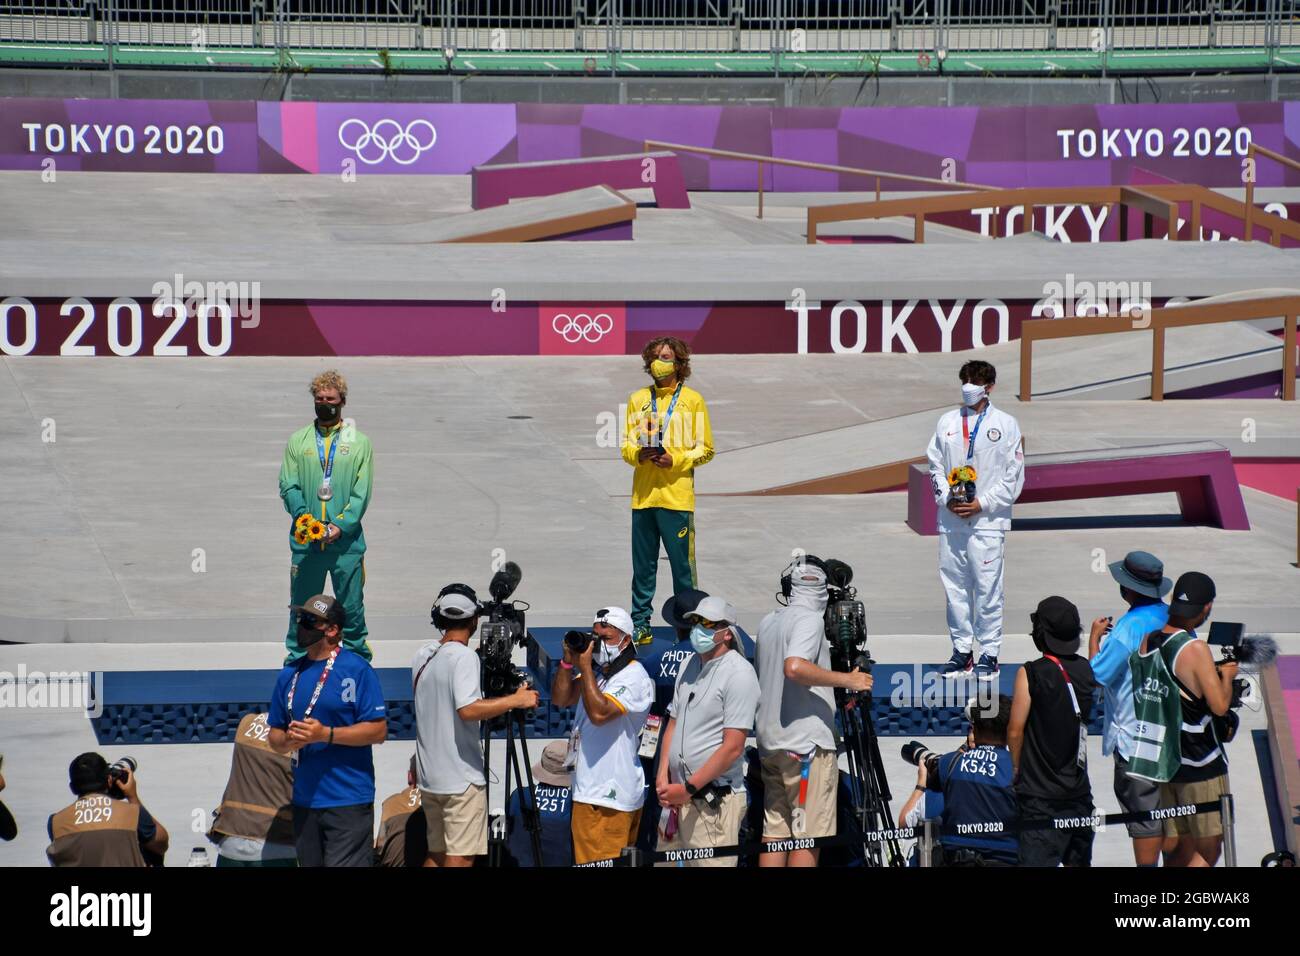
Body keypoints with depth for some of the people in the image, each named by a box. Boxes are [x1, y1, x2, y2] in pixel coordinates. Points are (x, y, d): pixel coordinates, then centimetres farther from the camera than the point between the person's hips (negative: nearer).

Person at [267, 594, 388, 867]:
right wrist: (288, 740, -7)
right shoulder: (290, 674, 13)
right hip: (304, 800, 7)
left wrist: (325, 734, -20)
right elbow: (274, 736, 17)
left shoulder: (356, 668, -7)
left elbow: (378, 730, -12)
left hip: (348, 801, -7)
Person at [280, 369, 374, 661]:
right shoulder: (298, 440, 9)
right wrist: (302, 517, -14)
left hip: (347, 541, -1)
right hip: (306, 542, 1)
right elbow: (288, 486, 3)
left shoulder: (359, 443, 6)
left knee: (351, 607, 3)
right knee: (301, 607, 5)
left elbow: (362, 492, 0)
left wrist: (341, 525, -13)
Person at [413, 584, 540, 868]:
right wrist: (515, 700, -19)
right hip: (462, 779, -8)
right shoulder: (464, 656, -14)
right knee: (460, 858, -7)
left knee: (436, 855, 15)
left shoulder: (422, 656, 11)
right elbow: (468, 709, -27)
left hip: (429, 777, 8)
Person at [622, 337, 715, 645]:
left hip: (677, 495, -3)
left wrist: (676, 460, -12)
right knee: (642, 565, 5)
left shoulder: (692, 400, 3)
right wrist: (638, 455, -9)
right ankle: (640, 626, 11)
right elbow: (626, 446, 14)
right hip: (643, 495, 3)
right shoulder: (638, 399, 13)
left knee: (682, 566, -2)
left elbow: (705, 449, 3)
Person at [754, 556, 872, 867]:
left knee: (774, 831, 8)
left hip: (770, 743, 8)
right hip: (806, 743, -8)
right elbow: (794, 667, -26)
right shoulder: (809, 620, -9)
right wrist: (847, 679, -19)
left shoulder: (767, 623, 16)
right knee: (808, 835, -8)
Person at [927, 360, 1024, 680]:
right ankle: (962, 650, 15)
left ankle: (989, 653, 3)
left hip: (988, 519, -4)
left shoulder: (1006, 424, 1)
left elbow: (1014, 476, -1)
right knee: (955, 587, 6)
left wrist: (982, 504, -9)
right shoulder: (947, 422, 11)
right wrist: (946, 498, -3)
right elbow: (935, 466, 13)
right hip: (951, 519, 4)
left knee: (987, 588, -4)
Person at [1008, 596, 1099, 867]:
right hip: (1079, 791, 5)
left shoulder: (1031, 673, -13)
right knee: (1079, 861, 16)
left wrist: (1017, 770, 5)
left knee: (1037, 861, -8)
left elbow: (1015, 731, -11)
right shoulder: (1087, 671, 3)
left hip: (1041, 795, -5)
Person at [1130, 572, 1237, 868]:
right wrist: (1226, 676, 3)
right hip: (1200, 764, -7)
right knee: (1207, 850, 3)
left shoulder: (1146, 642, 2)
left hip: (1161, 762, 7)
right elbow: (1220, 706, -18)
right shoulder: (1196, 649, -18)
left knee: (1179, 850, 14)